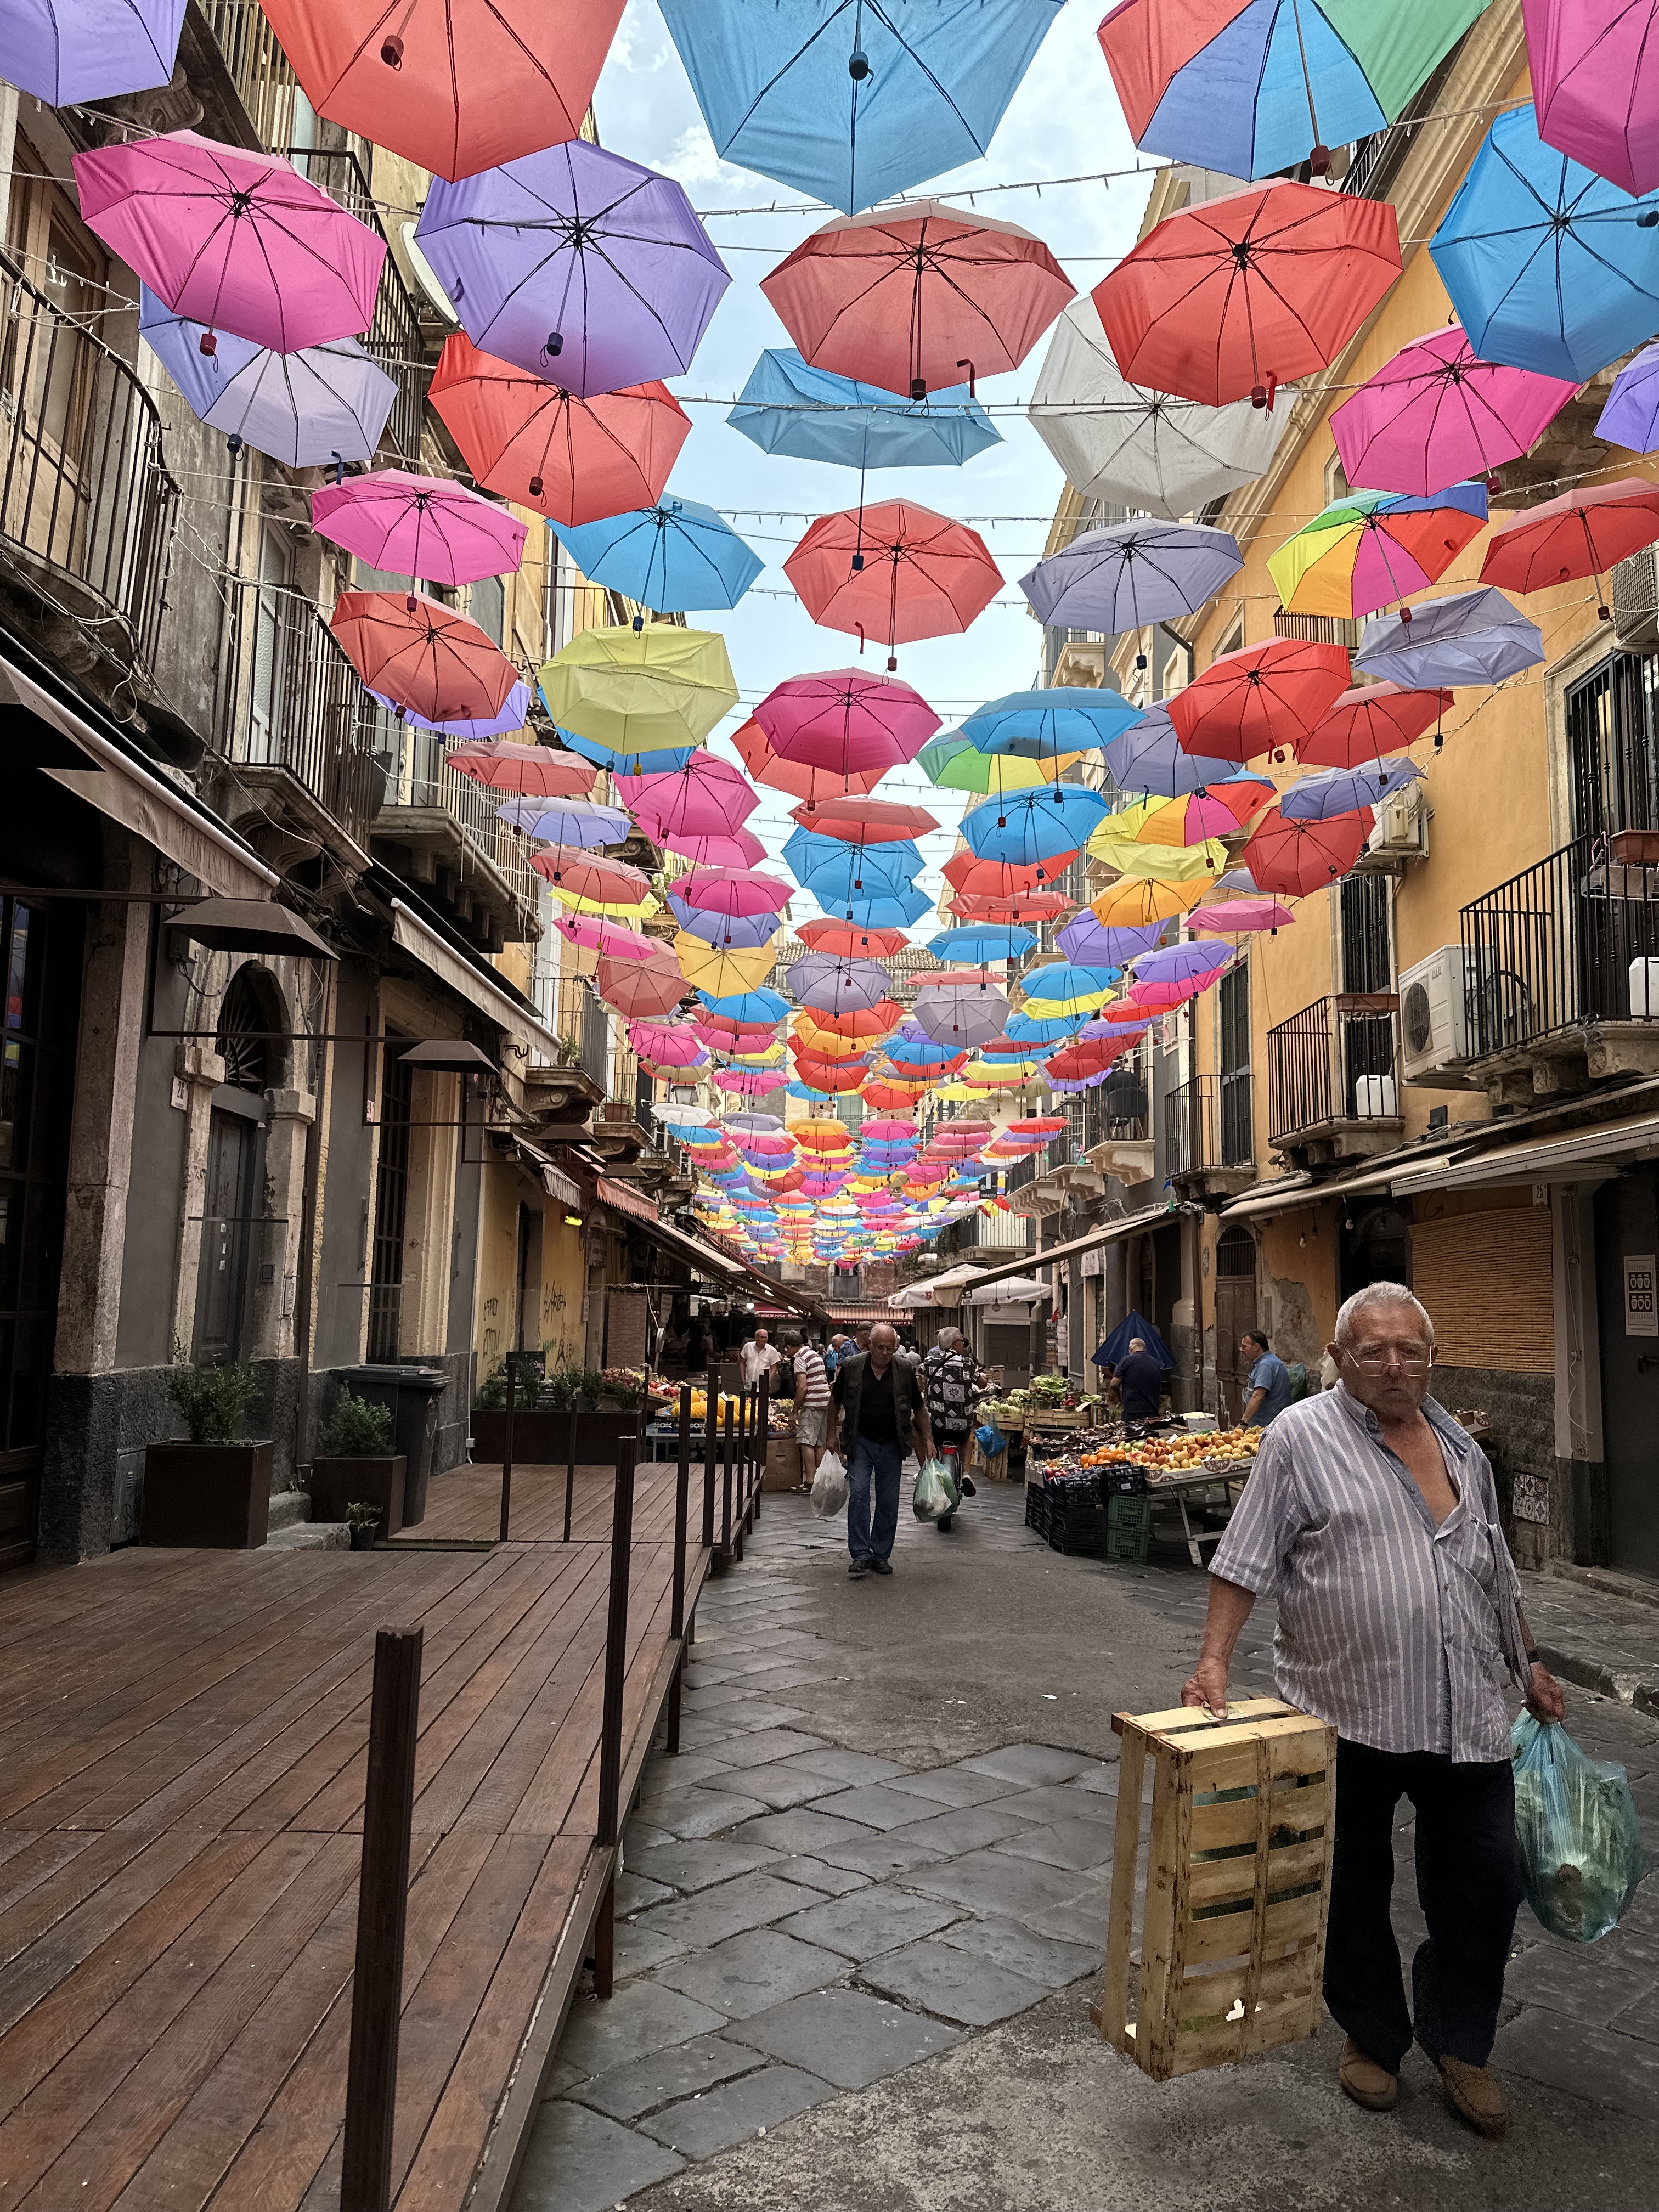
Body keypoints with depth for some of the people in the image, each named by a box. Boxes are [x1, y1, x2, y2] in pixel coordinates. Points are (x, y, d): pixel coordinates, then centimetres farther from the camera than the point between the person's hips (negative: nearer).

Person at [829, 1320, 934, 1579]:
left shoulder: (905, 1371, -2)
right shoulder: (851, 1367, -5)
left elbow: (920, 1408, 9)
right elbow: (835, 1403, 7)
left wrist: (928, 1439, 4)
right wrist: (832, 1435, 7)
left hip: (891, 1445, 2)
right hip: (860, 1442, -1)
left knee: (888, 1502, 5)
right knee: (859, 1493, -14)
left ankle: (881, 1555, 16)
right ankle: (860, 1554, -9)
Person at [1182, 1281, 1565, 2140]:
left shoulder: (1460, 1449, 10)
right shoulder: (1301, 1436, -8)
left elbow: (1494, 1572, 22)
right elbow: (1246, 1559, -10)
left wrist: (1529, 1666, 23)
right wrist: (1215, 1660, -17)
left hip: (1466, 1715, 4)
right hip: (1348, 1712, -4)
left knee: (1485, 1880, 8)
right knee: (1354, 1889, 11)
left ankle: (1458, 2043, 32)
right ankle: (1371, 2037, 34)